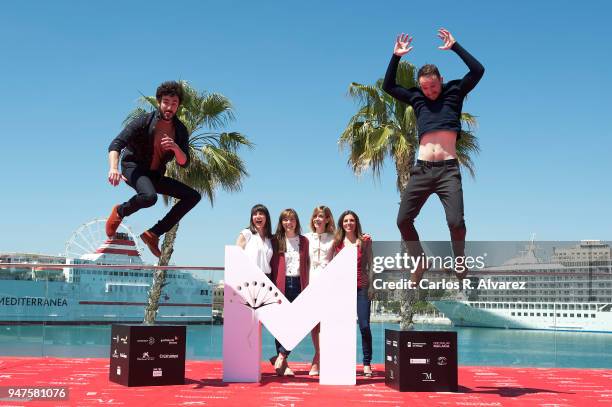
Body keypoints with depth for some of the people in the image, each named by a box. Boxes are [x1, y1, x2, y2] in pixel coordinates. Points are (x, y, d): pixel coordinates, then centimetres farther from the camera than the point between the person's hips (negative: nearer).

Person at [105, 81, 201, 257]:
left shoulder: (180, 130, 1)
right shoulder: (144, 121, -13)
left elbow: (184, 163, -2)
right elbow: (116, 144, -22)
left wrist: (176, 148, -24)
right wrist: (114, 168, -41)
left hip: (155, 175, 6)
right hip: (133, 168, -6)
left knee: (193, 196, -5)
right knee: (149, 196, -38)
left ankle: (153, 233, -4)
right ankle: (120, 211, -4)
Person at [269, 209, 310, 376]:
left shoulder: (304, 241, 13)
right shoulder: (276, 240, 6)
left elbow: (307, 264, 12)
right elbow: (272, 265, 3)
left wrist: (306, 286, 3)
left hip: (298, 284, 2)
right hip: (281, 285, -2)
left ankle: (281, 356, -4)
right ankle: (282, 364, 4)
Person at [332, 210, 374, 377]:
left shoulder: (365, 240, 4)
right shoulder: (337, 242, 7)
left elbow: (370, 264, 4)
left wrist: (371, 285, -2)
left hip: (362, 287, -2)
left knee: (364, 326, -6)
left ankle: (367, 363, 2)